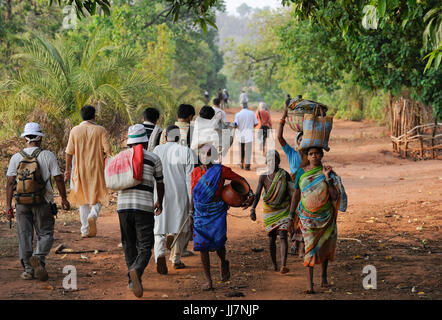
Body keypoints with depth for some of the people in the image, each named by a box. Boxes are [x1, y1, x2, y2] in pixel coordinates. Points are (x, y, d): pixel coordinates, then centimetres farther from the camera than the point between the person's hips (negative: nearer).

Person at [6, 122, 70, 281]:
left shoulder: (16, 158, 1)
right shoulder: (48, 156, -4)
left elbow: (10, 182, -2)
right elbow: (58, 179, -4)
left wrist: (8, 204, 1)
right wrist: (64, 199, 5)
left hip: (22, 202, 2)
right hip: (42, 202, -2)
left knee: (25, 236, 8)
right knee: (45, 233, 8)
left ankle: (28, 269, 6)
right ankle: (39, 257, -18)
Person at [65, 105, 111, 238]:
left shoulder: (75, 130, -1)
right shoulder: (100, 130, -4)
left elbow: (69, 152, -2)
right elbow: (108, 150, -10)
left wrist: (67, 170, 6)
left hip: (80, 170, 2)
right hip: (97, 169, -2)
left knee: (83, 199, 12)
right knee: (97, 197, 10)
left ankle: (85, 230, 11)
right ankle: (93, 215, -21)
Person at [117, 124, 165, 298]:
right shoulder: (153, 158, 4)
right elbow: (160, 184, 16)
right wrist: (160, 203, 33)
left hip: (123, 205, 3)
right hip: (144, 208, -3)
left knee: (129, 244, 15)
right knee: (145, 246, -1)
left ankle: (133, 280, 13)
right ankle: (136, 270, -28)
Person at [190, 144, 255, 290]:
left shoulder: (221, 170, -2)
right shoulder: (196, 172, 7)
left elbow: (240, 179, 6)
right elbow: (193, 195, 13)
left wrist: (251, 195, -7)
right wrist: (191, 215, 13)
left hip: (217, 212, -3)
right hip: (201, 212, 3)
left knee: (218, 243, -10)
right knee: (202, 246, -2)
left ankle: (224, 262, 28)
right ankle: (208, 280, 6)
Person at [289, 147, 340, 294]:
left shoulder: (329, 173, -2)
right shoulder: (301, 172, -1)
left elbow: (335, 196, -12)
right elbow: (296, 195, 5)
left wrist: (328, 177, -20)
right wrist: (291, 218, 5)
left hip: (325, 217, 1)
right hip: (307, 217, -1)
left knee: (324, 247, 13)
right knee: (310, 247, -11)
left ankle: (324, 276, 33)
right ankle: (309, 283, -14)